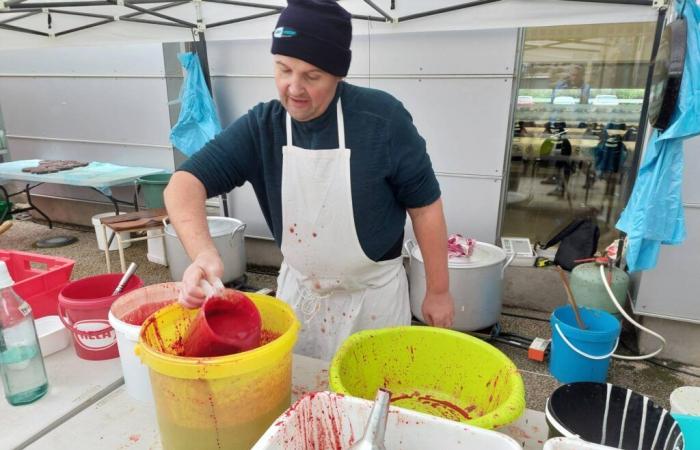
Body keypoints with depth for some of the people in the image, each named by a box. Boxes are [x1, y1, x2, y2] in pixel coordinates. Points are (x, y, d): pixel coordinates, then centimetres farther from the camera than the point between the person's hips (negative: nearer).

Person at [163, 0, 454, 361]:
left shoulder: (382, 118, -19)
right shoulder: (260, 127, -12)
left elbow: (424, 206, -12)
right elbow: (185, 182, -19)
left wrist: (438, 291, -6)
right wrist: (203, 254, -39)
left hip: (372, 294, -2)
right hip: (297, 289, 3)